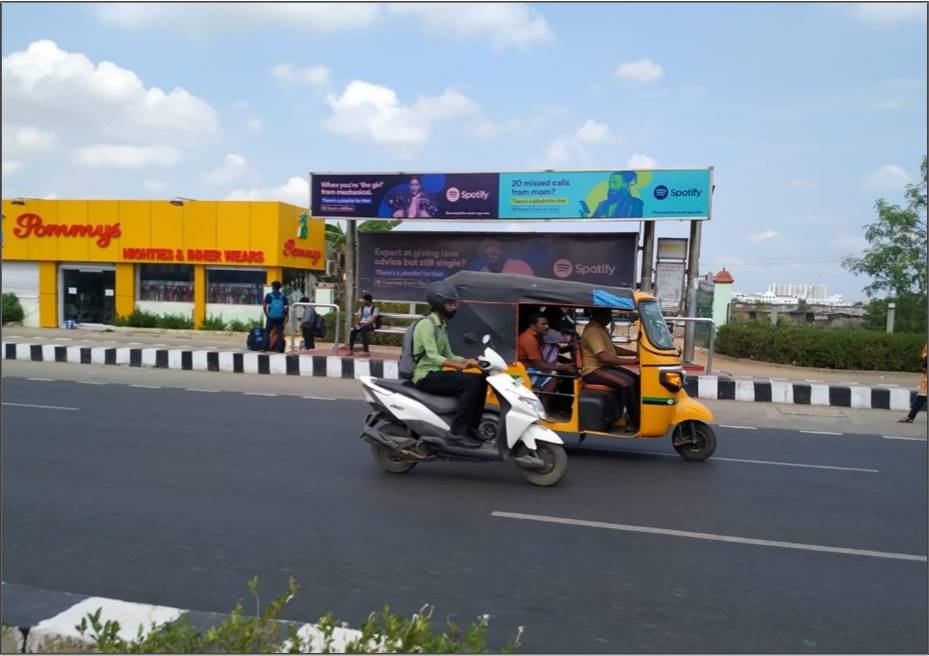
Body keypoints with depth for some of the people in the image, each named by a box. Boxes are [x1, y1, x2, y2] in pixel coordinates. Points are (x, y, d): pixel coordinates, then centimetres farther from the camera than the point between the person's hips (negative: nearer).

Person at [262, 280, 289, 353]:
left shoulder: (269, 295, 0)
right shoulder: (283, 296, 5)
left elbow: (264, 306, -7)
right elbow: (287, 307, -1)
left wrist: (266, 314, 4)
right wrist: (285, 316, 6)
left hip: (271, 317, -1)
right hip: (280, 318, 1)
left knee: (267, 332, 10)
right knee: (280, 333, 6)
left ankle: (266, 348, 5)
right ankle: (280, 349, 2)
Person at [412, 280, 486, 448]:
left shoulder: (442, 326, 17)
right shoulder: (426, 324, -13)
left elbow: (448, 356, 15)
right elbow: (433, 357, -24)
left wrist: (468, 360, -3)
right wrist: (461, 365, -34)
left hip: (436, 373, 9)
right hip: (426, 376, -9)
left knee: (480, 381, -2)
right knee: (472, 382, -24)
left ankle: (471, 428, 3)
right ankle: (456, 432, -22)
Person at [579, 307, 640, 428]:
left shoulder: (602, 329, 14)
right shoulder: (593, 331, -20)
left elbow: (611, 349, 24)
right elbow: (604, 357, -28)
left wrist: (635, 354, 12)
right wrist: (630, 361, -27)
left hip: (604, 367, 11)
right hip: (594, 371, -11)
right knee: (627, 383, -27)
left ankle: (635, 415, 3)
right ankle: (634, 420, -16)